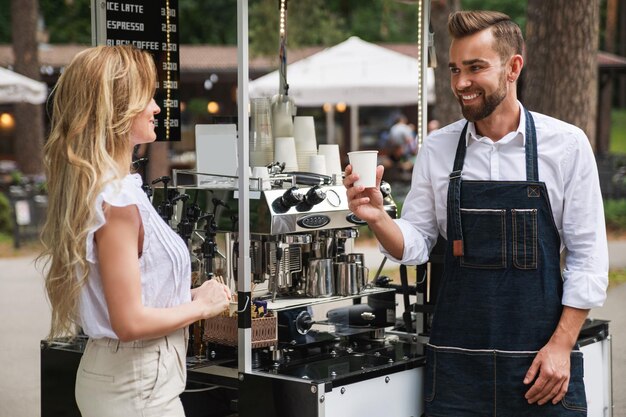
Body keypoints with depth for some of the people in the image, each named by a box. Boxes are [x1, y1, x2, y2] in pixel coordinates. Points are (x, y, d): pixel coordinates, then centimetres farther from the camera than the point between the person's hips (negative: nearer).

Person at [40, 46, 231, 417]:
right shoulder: (116, 201, -22)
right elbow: (130, 322, -24)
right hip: (137, 386, -9)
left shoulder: (92, 186, 6)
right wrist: (200, 306, -10)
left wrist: (188, 295, 8)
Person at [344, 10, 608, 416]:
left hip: (541, 364, -2)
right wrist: (378, 218, -13)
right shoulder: (437, 149, 3)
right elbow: (415, 244, 6)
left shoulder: (566, 144, -4)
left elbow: (587, 256, -3)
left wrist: (562, 345, -9)